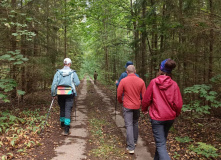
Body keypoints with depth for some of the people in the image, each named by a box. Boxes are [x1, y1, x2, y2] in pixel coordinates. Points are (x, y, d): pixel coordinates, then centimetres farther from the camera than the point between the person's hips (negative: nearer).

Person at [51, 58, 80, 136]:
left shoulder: (58, 72, 1)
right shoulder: (73, 73, -5)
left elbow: (54, 83, -4)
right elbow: (77, 83, -7)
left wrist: (53, 93, 2)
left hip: (60, 93, 3)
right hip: (69, 93, -3)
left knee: (62, 108, 22)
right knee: (68, 110, -2)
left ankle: (62, 123, 41)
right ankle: (66, 129, -10)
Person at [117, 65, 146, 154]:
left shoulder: (123, 81, -11)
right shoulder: (141, 81, -5)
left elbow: (119, 94, -5)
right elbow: (144, 95, -2)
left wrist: (120, 101, 16)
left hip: (127, 106, -3)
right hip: (137, 106, 3)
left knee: (129, 126, 1)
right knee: (135, 124, 22)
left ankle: (131, 147, 0)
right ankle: (134, 141, 36)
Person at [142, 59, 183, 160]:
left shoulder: (153, 82, -11)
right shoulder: (174, 84, -6)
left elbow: (146, 99, -5)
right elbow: (178, 103, -5)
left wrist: (144, 109, 15)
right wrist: (176, 113, 15)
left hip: (157, 117, -4)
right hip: (170, 117, 4)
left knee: (160, 145, 0)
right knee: (162, 140, 24)